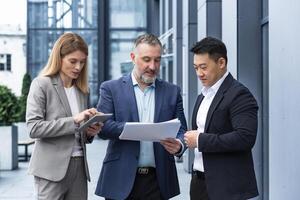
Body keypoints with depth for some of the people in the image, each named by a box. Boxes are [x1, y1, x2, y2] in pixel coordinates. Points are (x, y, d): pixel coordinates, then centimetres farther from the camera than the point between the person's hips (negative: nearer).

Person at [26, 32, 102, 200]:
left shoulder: (82, 89, 14)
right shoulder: (41, 84, -2)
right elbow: (34, 128, -12)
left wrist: (90, 132, -1)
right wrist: (73, 121, -18)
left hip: (79, 166, 5)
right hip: (52, 168, -5)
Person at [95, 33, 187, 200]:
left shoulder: (172, 91, 9)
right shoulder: (111, 88, 2)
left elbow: (181, 130, 7)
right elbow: (103, 127, -8)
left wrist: (179, 145, -16)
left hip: (158, 179, 2)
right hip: (121, 179, -2)